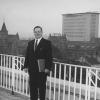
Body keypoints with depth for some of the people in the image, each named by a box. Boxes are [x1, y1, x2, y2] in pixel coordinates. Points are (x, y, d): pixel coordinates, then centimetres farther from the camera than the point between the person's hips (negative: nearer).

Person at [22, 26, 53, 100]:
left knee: (42, 87, 3)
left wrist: (47, 68, -15)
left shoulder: (47, 43, -2)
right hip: (32, 70, 5)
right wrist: (25, 66, 5)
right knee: (32, 87, 8)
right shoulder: (30, 43, 14)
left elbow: (49, 57, -7)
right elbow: (27, 56, 15)